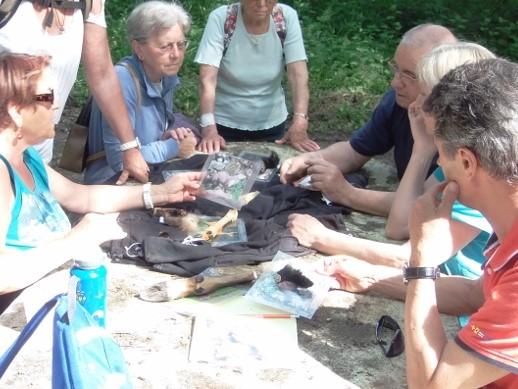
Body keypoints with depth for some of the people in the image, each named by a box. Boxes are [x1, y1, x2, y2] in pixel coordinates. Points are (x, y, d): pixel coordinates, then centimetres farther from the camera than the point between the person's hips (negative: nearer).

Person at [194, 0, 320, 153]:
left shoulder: (287, 17, -12)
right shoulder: (220, 19, -18)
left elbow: (298, 74, -18)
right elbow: (208, 78, -24)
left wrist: (299, 124, -31)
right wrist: (209, 129, -36)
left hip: (272, 123, 2)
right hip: (225, 123, -2)